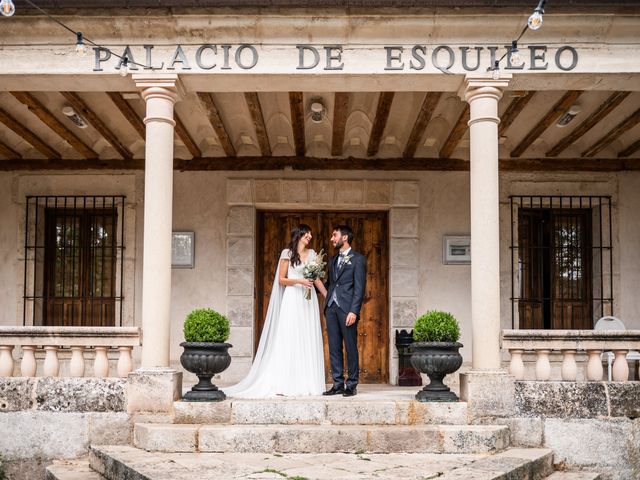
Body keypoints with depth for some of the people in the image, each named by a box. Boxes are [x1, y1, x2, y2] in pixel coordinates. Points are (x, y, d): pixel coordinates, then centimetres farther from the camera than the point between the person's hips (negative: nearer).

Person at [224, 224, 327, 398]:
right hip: (292, 299, -5)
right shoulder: (287, 253, -1)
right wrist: (299, 281, -16)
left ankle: (308, 383, 7)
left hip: (309, 300, 5)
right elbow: (281, 280, -2)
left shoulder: (312, 254, 13)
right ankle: (285, 384, -7)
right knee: (289, 340, -8)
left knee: (309, 341, 3)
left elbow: (317, 278, 14)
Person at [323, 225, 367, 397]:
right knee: (334, 348, 6)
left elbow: (360, 287, -7)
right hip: (331, 307, 6)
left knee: (351, 347, -2)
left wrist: (354, 311, -15)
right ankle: (338, 384, 11)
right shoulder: (333, 260, 21)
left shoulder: (358, 259, 0)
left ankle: (351, 385, 5)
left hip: (347, 309, -6)